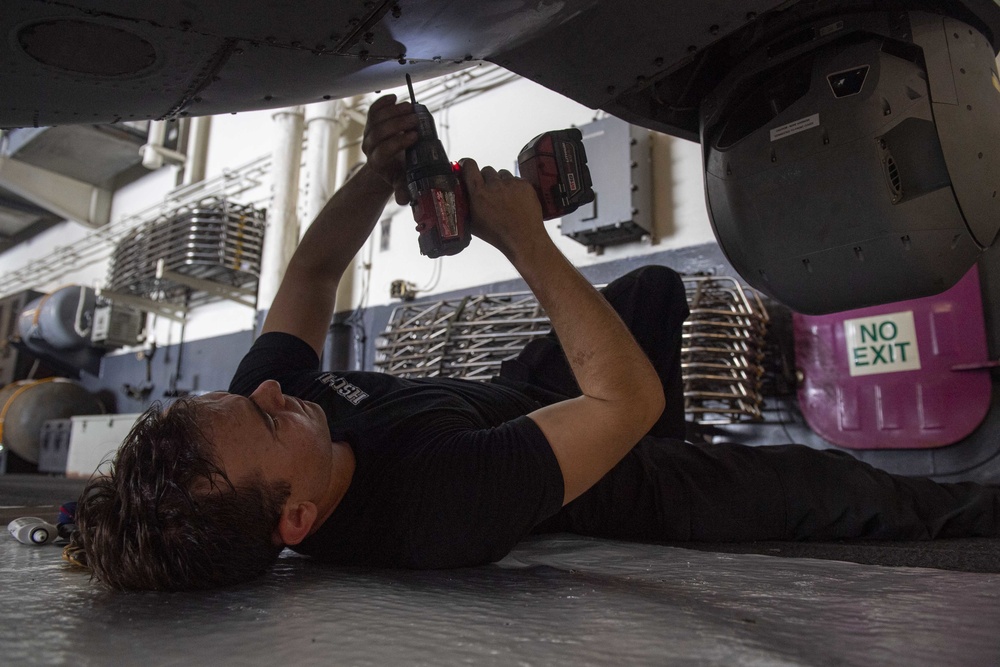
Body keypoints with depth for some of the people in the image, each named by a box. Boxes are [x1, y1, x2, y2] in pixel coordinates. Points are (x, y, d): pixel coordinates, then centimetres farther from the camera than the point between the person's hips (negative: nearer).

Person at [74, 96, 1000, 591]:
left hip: (500, 399, 7)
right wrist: (524, 239, -38)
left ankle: (671, 448, 45)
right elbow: (627, 397, -41)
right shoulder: (434, 508, -46)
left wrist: (378, 176, -22)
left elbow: (311, 275, -7)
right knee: (812, 485, 3)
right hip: (583, 487, -6)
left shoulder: (254, 403, -24)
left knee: (656, 285, 19)